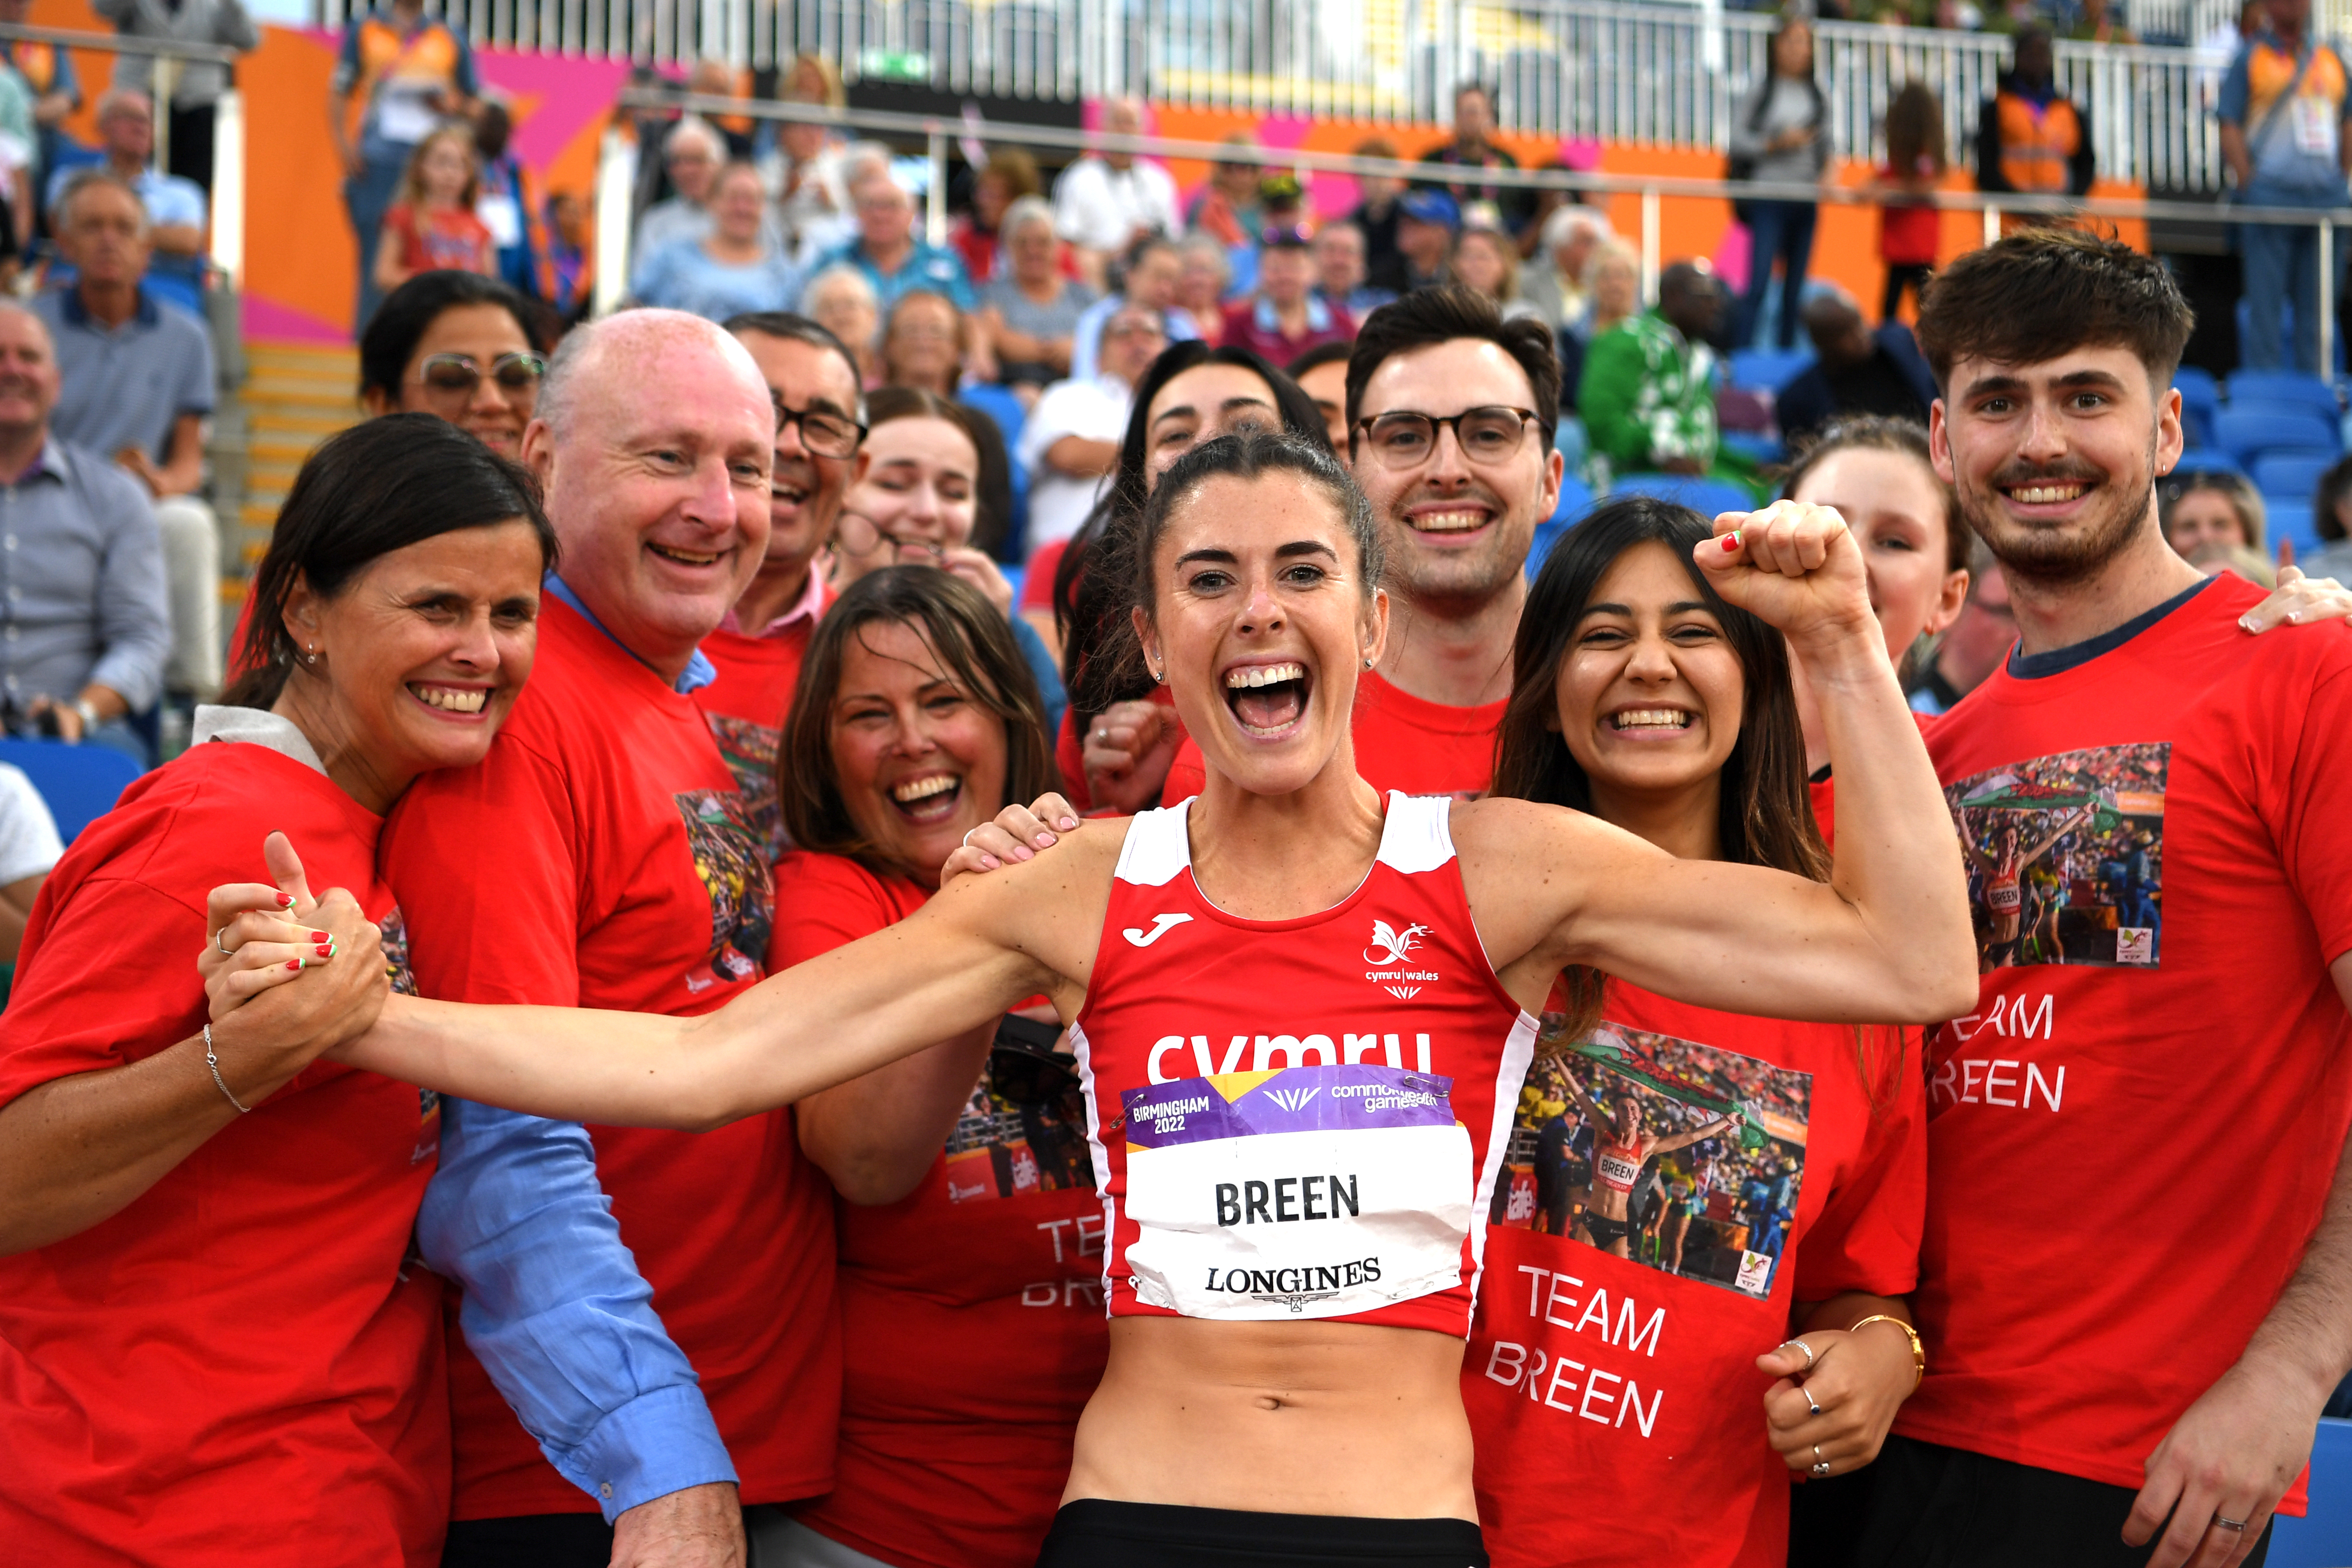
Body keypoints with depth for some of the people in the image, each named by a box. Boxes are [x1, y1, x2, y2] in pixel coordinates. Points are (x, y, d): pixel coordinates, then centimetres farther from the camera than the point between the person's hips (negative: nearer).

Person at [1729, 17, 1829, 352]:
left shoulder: (1818, 98, 10)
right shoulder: (1762, 91, -2)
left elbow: (1825, 145, 14)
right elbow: (1738, 139, -3)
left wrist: (1827, 173, -4)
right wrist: (1776, 143, -15)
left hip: (1806, 200, 4)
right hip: (1769, 200, -4)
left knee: (1796, 285, 7)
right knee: (1759, 281, -12)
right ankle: (1739, 353, -11)